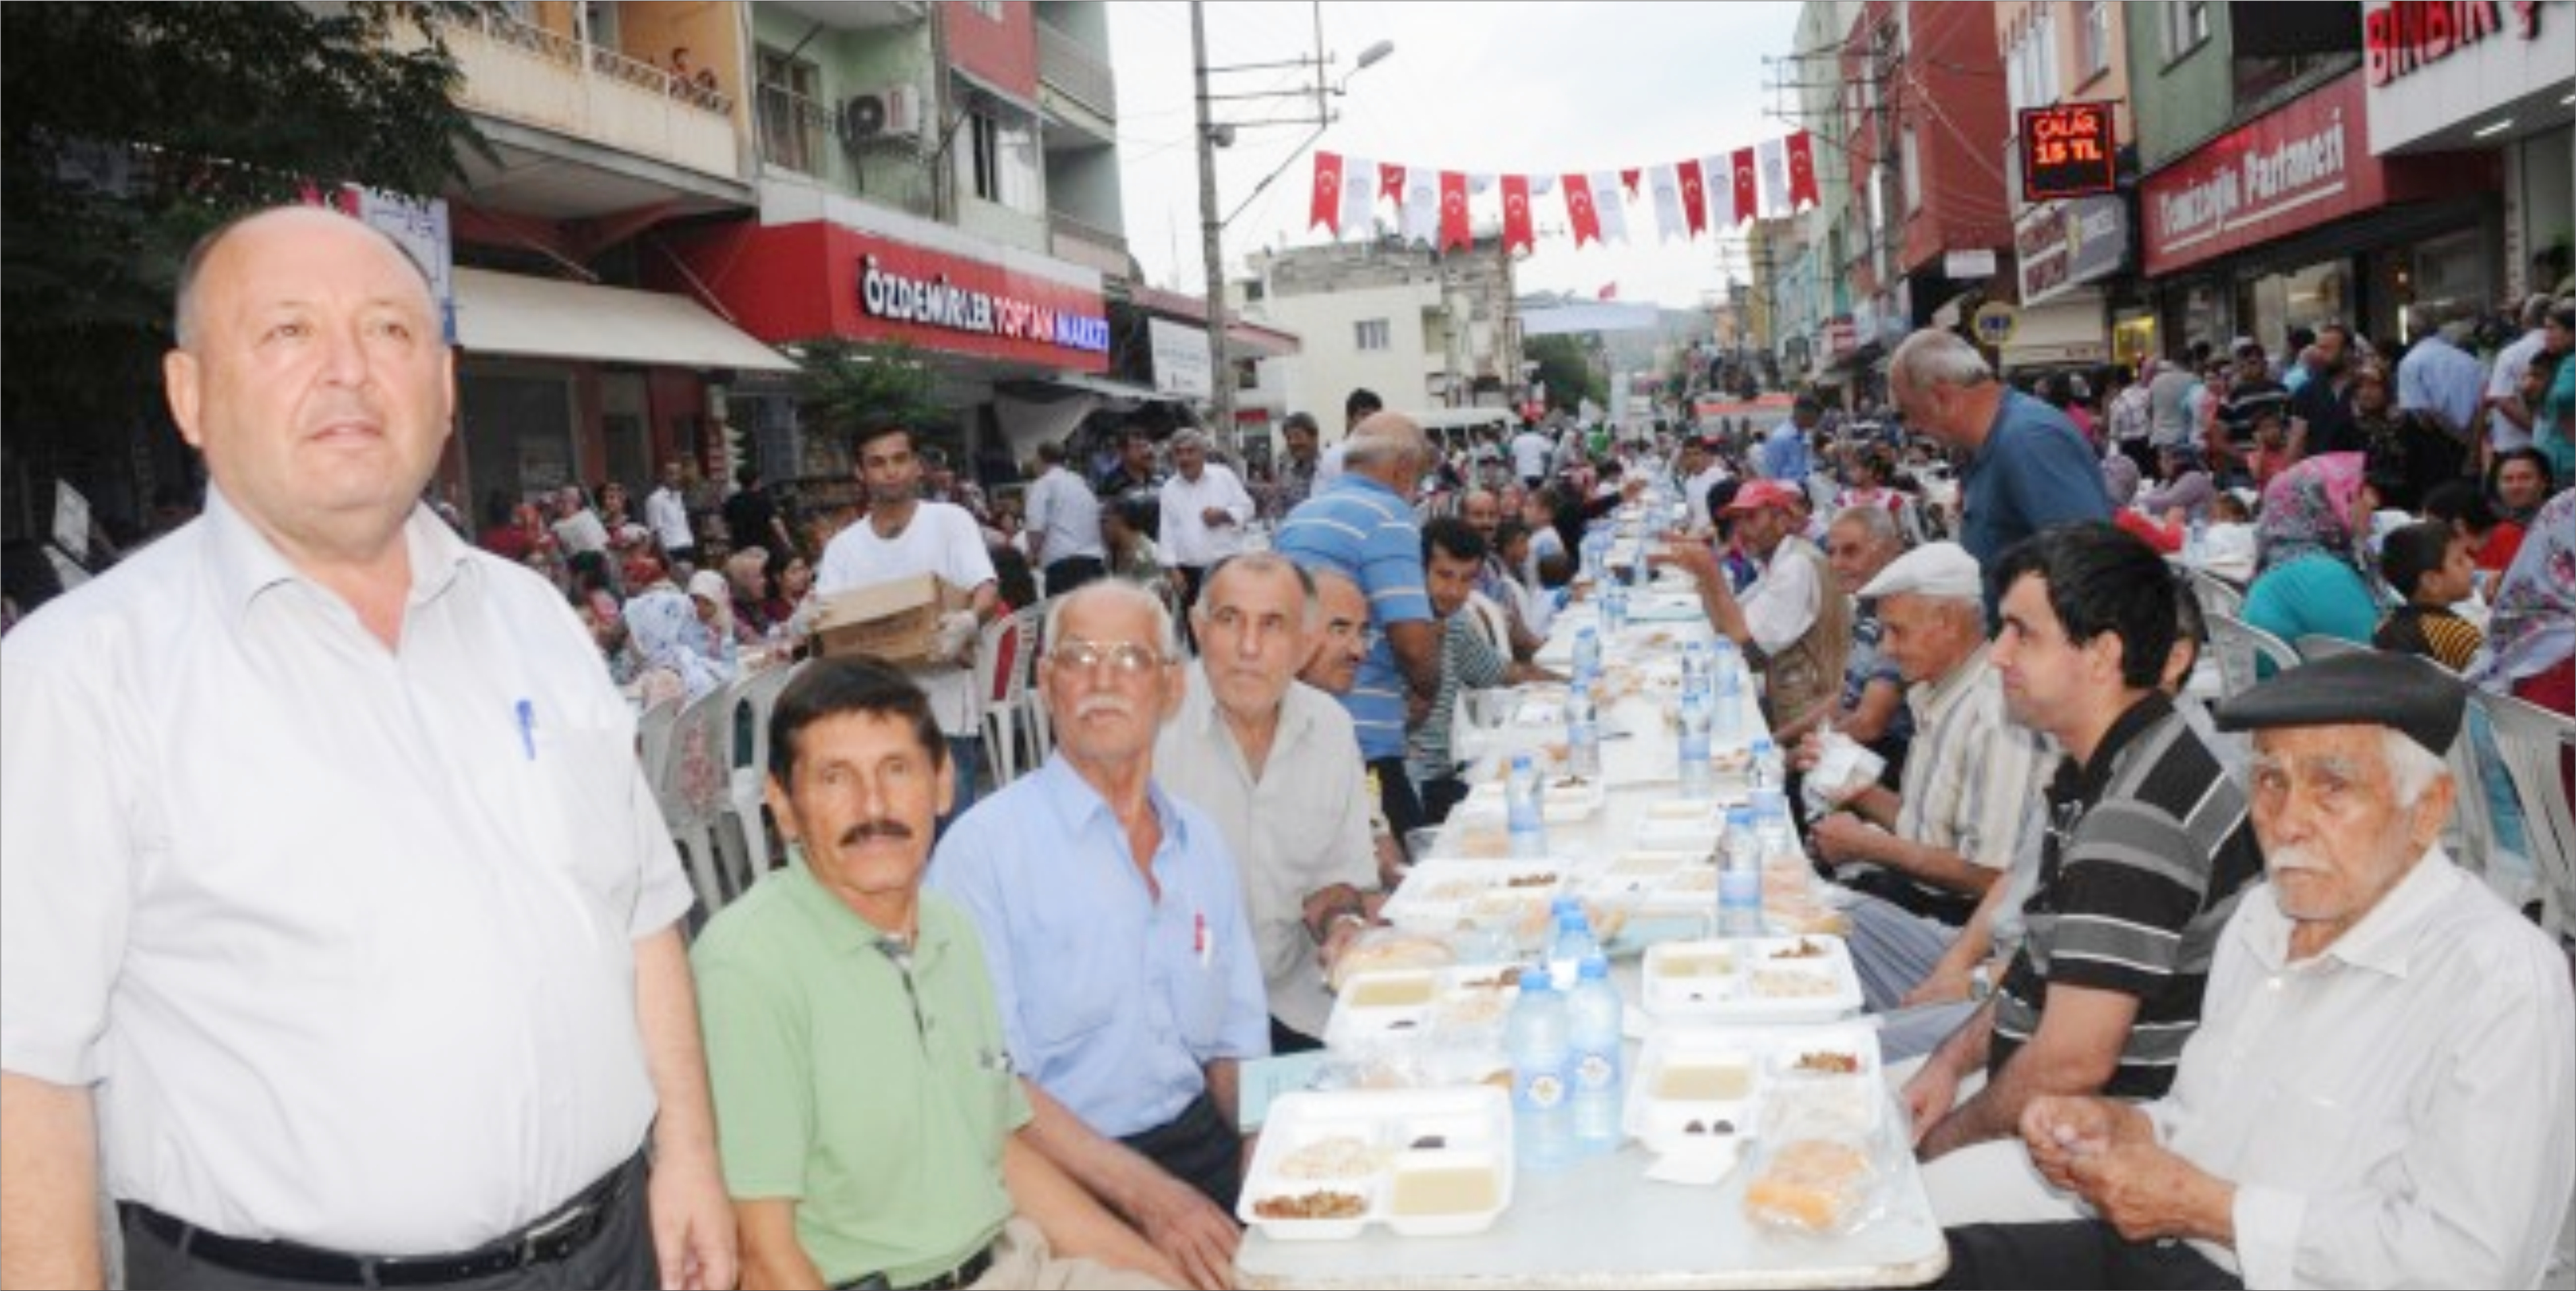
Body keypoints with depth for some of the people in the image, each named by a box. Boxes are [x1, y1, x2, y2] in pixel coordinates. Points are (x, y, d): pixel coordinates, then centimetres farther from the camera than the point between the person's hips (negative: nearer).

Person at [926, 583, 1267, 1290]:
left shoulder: (1202, 842, 12)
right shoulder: (984, 847, -6)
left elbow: (1236, 1044, 14)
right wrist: (1146, 1194, -18)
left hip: (1206, 1148, 5)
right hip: (1067, 1179, -5)